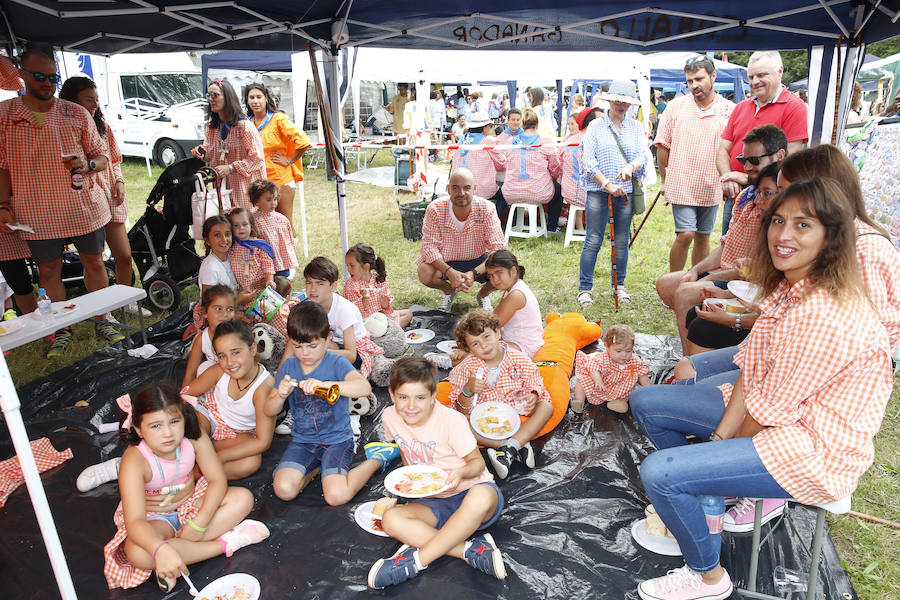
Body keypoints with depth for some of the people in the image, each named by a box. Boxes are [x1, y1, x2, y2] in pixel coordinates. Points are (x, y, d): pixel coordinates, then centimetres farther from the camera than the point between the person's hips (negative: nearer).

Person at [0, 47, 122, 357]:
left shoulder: (77, 114, 3)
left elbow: (102, 157, 8)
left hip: (84, 207, 0)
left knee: (94, 262, 9)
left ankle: (102, 320, 24)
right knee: (48, 270, 7)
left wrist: (87, 164, -15)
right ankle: (62, 329, 21)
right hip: (37, 213, 0)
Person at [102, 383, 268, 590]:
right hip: (153, 517, -3)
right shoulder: (134, 462, -31)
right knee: (138, 553, -36)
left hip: (190, 502, 4)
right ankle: (224, 543, -23)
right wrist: (161, 549, -59)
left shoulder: (194, 438, -22)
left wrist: (199, 523, -27)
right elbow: (134, 521, -39)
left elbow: (217, 480, -15)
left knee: (243, 499, -17)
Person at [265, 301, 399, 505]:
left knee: (336, 496, -21)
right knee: (284, 490, -19)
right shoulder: (288, 367, 2)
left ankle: (377, 458, 4)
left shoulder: (336, 363, -11)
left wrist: (323, 384, -43)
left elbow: (365, 388, -31)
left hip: (336, 439, -4)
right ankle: (318, 466, 10)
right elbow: (269, 411, 6)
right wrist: (281, 395, -18)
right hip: (302, 440, 4)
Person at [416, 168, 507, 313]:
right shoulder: (435, 210, -20)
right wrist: (450, 272, -38)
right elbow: (429, 246, -21)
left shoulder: (486, 209, -21)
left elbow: (498, 249, -23)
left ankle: (483, 294, 9)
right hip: (445, 262, 0)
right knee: (424, 272, -30)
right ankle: (449, 290, 8)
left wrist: (473, 273, -38)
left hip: (479, 261, 0)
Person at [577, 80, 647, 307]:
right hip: (598, 191, -3)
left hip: (626, 191, 3)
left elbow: (642, 155, 1)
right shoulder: (595, 126, 3)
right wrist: (607, 184, -14)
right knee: (593, 241, -3)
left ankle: (620, 286, 22)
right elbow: (588, 162, -5)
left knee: (622, 241, 9)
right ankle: (584, 289, 4)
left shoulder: (636, 127, 11)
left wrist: (630, 167, -22)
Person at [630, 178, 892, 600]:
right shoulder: (789, 288, 2)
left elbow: (773, 408, -23)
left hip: (817, 452, -9)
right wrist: (721, 435, -7)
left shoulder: (823, 313, -29)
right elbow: (751, 370, 1)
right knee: (645, 402, 8)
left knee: (659, 473, -25)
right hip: (770, 414, 10)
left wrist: (724, 447, -6)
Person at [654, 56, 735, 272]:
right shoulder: (676, 107, 1)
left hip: (712, 188, 2)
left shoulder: (729, 110, 1)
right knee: (685, 235, -11)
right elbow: (662, 145, 5)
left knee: (703, 238, 11)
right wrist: (665, 181, 5)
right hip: (681, 187, -2)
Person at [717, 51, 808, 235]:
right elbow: (723, 151, 11)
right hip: (734, 196, 6)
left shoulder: (794, 107, -5)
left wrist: (747, 178, -17)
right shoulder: (740, 108, 15)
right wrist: (728, 178, -8)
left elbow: (789, 158, -13)